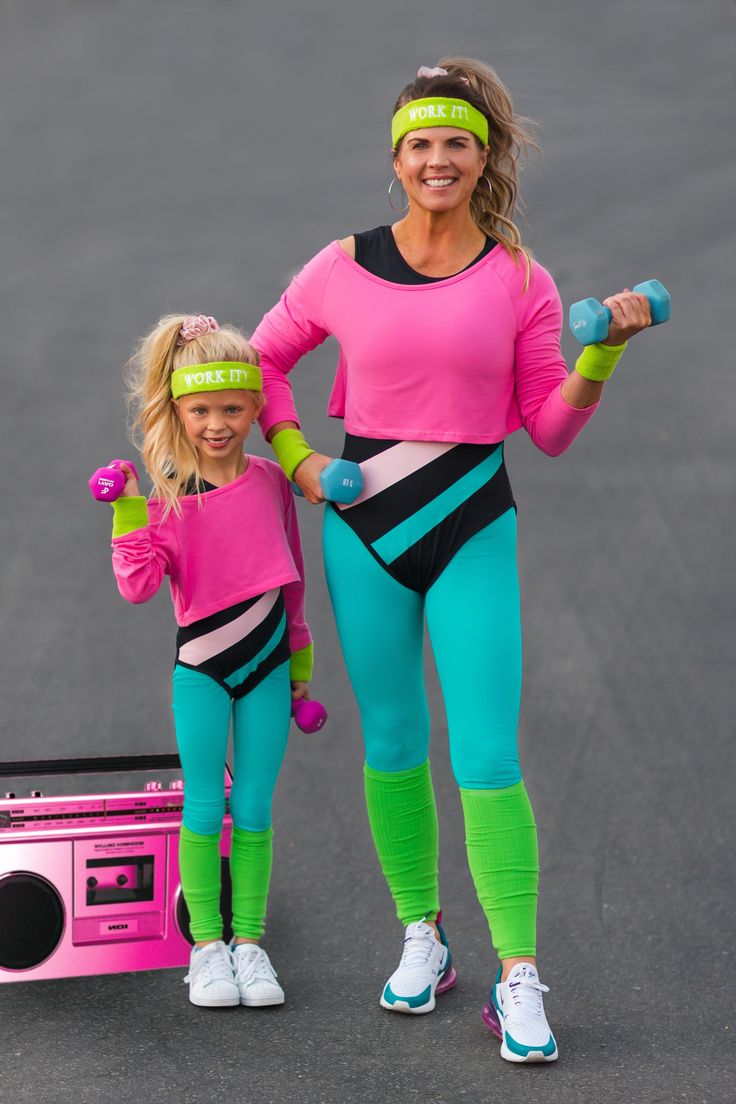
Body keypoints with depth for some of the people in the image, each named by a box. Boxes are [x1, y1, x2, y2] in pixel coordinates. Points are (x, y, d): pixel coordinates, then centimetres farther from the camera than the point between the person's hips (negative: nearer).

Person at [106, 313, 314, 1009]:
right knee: (204, 807, 2)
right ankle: (206, 944, 13)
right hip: (200, 665, -2)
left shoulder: (270, 480, 1)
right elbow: (137, 585, -15)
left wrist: (301, 670, 15)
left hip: (267, 665, 2)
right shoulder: (167, 495, -6)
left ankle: (248, 941, 13)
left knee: (254, 809, 5)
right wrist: (127, 513, -24)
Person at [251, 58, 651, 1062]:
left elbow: (551, 428, 2)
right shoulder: (344, 268, 2)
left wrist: (603, 348, -11)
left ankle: (519, 978, 0)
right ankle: (422, 939, 26)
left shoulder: (520, 281, 1)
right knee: (393, 745, 10)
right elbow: (267, 356, 18)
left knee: (487, 758, -7)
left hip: (472, 527, -2)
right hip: (364, 524, 2)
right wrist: (294, 457, 6)